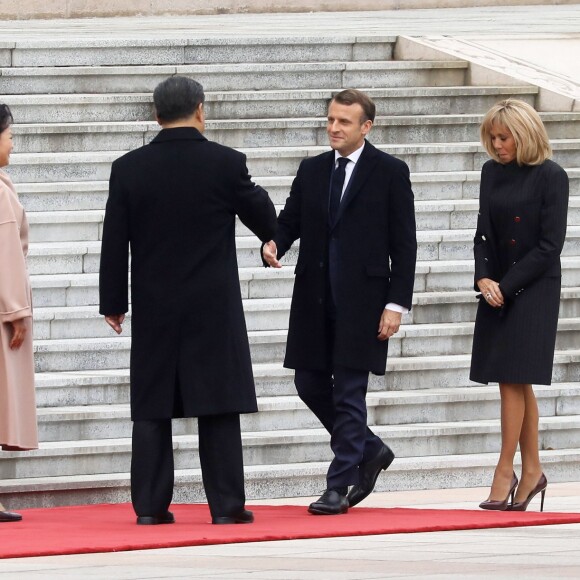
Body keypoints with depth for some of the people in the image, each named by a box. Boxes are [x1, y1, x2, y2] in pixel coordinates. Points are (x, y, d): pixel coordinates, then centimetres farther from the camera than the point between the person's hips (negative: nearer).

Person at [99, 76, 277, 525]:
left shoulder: (129, 169, -2)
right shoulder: (226, 163, -7)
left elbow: (114, 243, 1)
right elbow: (261, 214, 9)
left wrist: (114, 302, 10)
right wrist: (273, 235, 33)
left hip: (153, 308, 2)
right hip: (214, 306, -2)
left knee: (152, 408, 5)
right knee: (219, 406, 1)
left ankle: (151, 505, 4)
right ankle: (226, 504, -1)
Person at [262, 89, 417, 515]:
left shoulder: (390, 173, -3)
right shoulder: (311, 171, 11)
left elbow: (404, 244, -4)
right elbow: (290, 219, 15)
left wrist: (397, 303, -10)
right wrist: (274, 243, -10)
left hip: (362, 299, -6)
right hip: (315, 298, 6)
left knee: (349, 393, -5)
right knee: (310, 384, 7)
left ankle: (338, 487, -1)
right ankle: (369, 451, 28)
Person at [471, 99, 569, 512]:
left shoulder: (551, 177, -9)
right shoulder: (492, 173, 8)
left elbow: (550, 244, -12)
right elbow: (484, 233, 9)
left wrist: (506, 285, -14)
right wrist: (483, 278, -8)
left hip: (534, 290, -6)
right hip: (499, 290, 6)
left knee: (513, 379, -10)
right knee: (518, 384, 8)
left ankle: (506, 471, -6)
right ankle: (532, 471, 13)